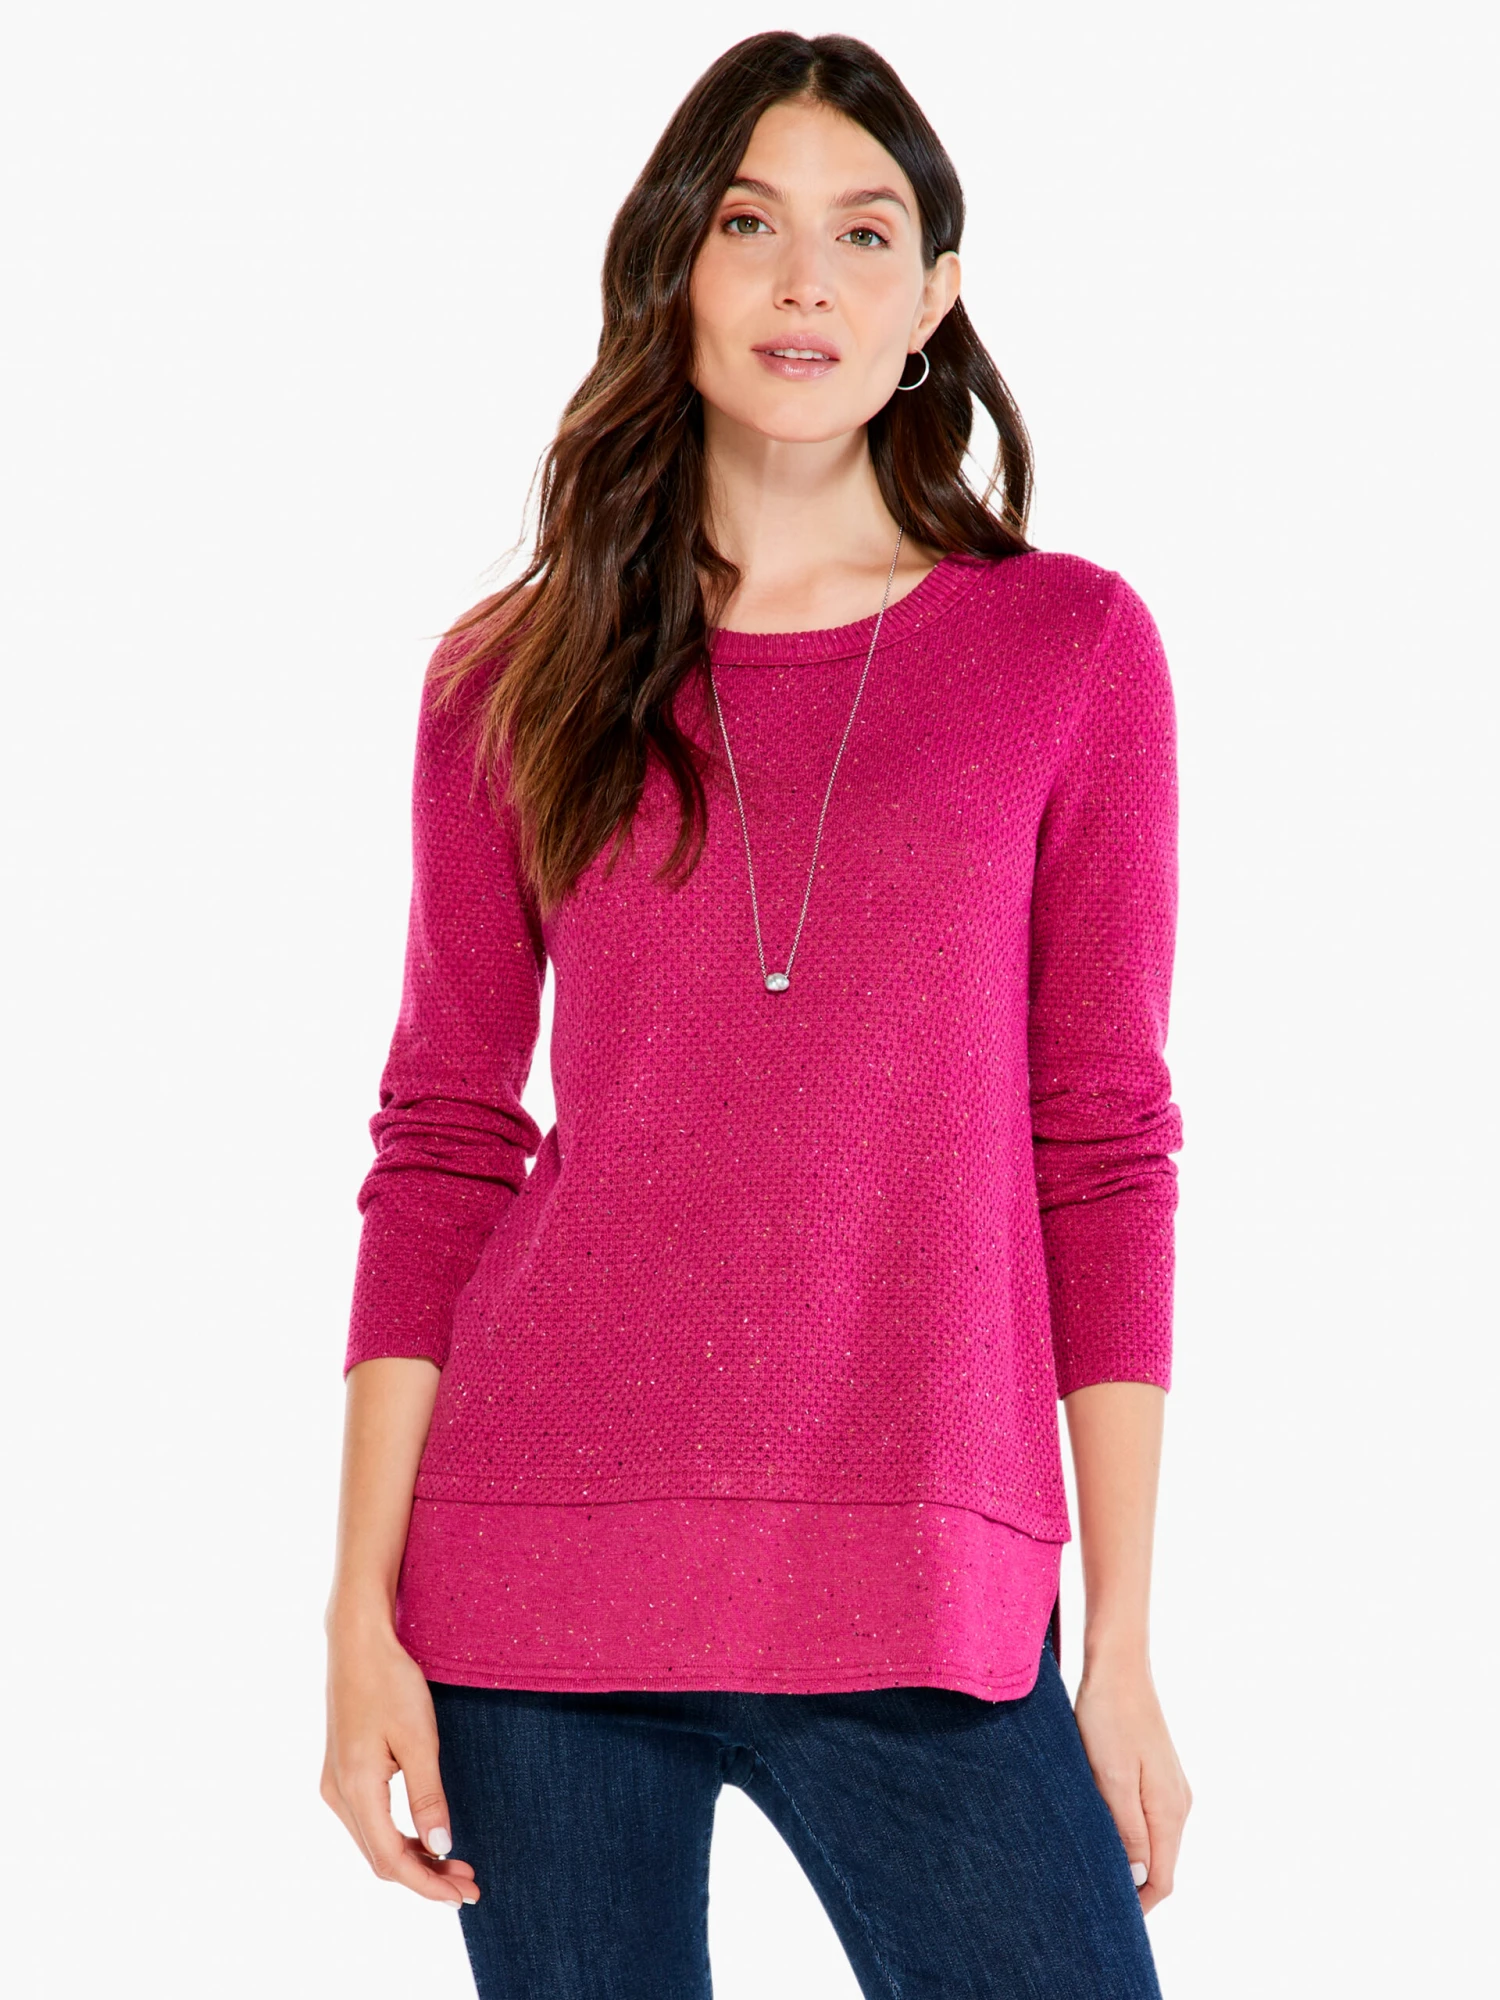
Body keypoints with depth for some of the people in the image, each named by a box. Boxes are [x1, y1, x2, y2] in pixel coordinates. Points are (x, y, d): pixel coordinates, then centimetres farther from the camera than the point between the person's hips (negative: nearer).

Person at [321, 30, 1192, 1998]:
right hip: (534, 1586, 1)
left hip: (920, 1614, -1)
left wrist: (1122, 1644, 0)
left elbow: (1102, 1154, 3)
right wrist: (364, 1611, 0)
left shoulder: (1073, 645, 4)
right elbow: (439, 1151, 7)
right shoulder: (512, 680, 7)